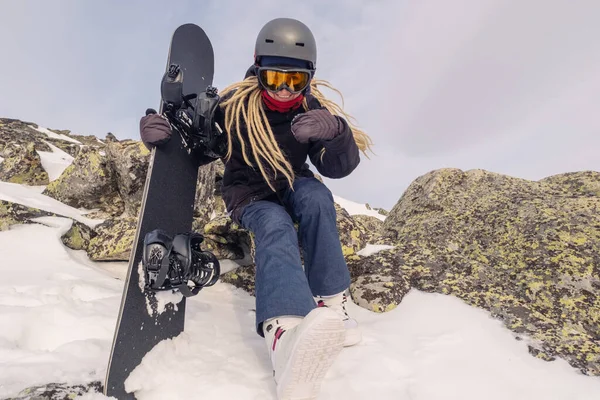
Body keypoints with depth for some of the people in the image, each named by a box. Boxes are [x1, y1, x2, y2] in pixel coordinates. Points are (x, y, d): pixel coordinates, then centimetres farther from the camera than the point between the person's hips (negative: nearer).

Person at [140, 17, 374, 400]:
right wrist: (158, 129, -32)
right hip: (251, 198, -2)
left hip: (294, 189, 3)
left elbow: (340, 167, -19)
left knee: (315, 195, -33)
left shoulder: (314, 108, -10)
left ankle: (331, 305, -28)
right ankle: (285, 338, -62)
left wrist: (336, 130, -41)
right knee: (276, 229, -37)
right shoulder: (235, 104, -16)